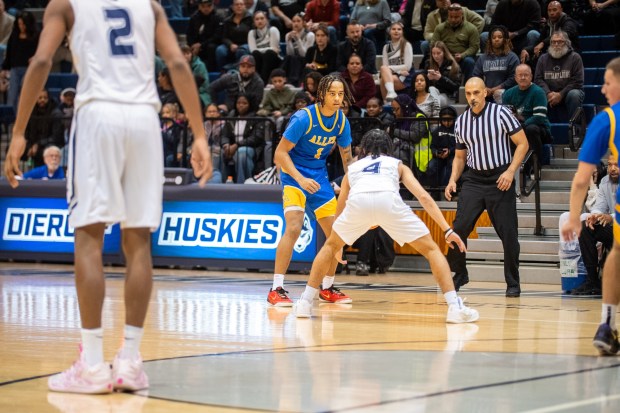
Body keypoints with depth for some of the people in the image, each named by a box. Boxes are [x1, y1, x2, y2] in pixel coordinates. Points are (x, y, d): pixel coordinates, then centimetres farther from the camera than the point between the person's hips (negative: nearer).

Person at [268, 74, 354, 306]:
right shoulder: (303, 118, -21)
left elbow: (347, 158, 10)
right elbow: (280, 152, -19)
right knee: (294, 228, -24)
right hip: (294, 173, -6)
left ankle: (327, 288, 21)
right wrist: (301, 179, -29)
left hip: (319, 175, 6)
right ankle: (276, 289, -20)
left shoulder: (342, 121, -3)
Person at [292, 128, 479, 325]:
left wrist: (338, 248, 63)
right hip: (388, 199, -2)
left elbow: (340, 208, 48)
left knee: (330, 245, 30)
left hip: (358, 201, 2)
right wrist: (448, 230, 17)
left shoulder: (353, 167, 39)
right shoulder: (397, 165, 34)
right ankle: (455, 307, -2)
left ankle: (305, 302, 25)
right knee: (431, 249, 13)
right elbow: (423, 197, 19)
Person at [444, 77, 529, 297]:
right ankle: (459, 275, 10)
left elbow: (522, 143, -4)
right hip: (473, 180, 4)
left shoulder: (500, 113, -5)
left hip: (500, 180, -4)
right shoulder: (461, 121, 8)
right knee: (459, 228, -8)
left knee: (508, 234, -4)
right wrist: (453, 180, 4)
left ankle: (513, 283, 9)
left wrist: (510, 171, -14)